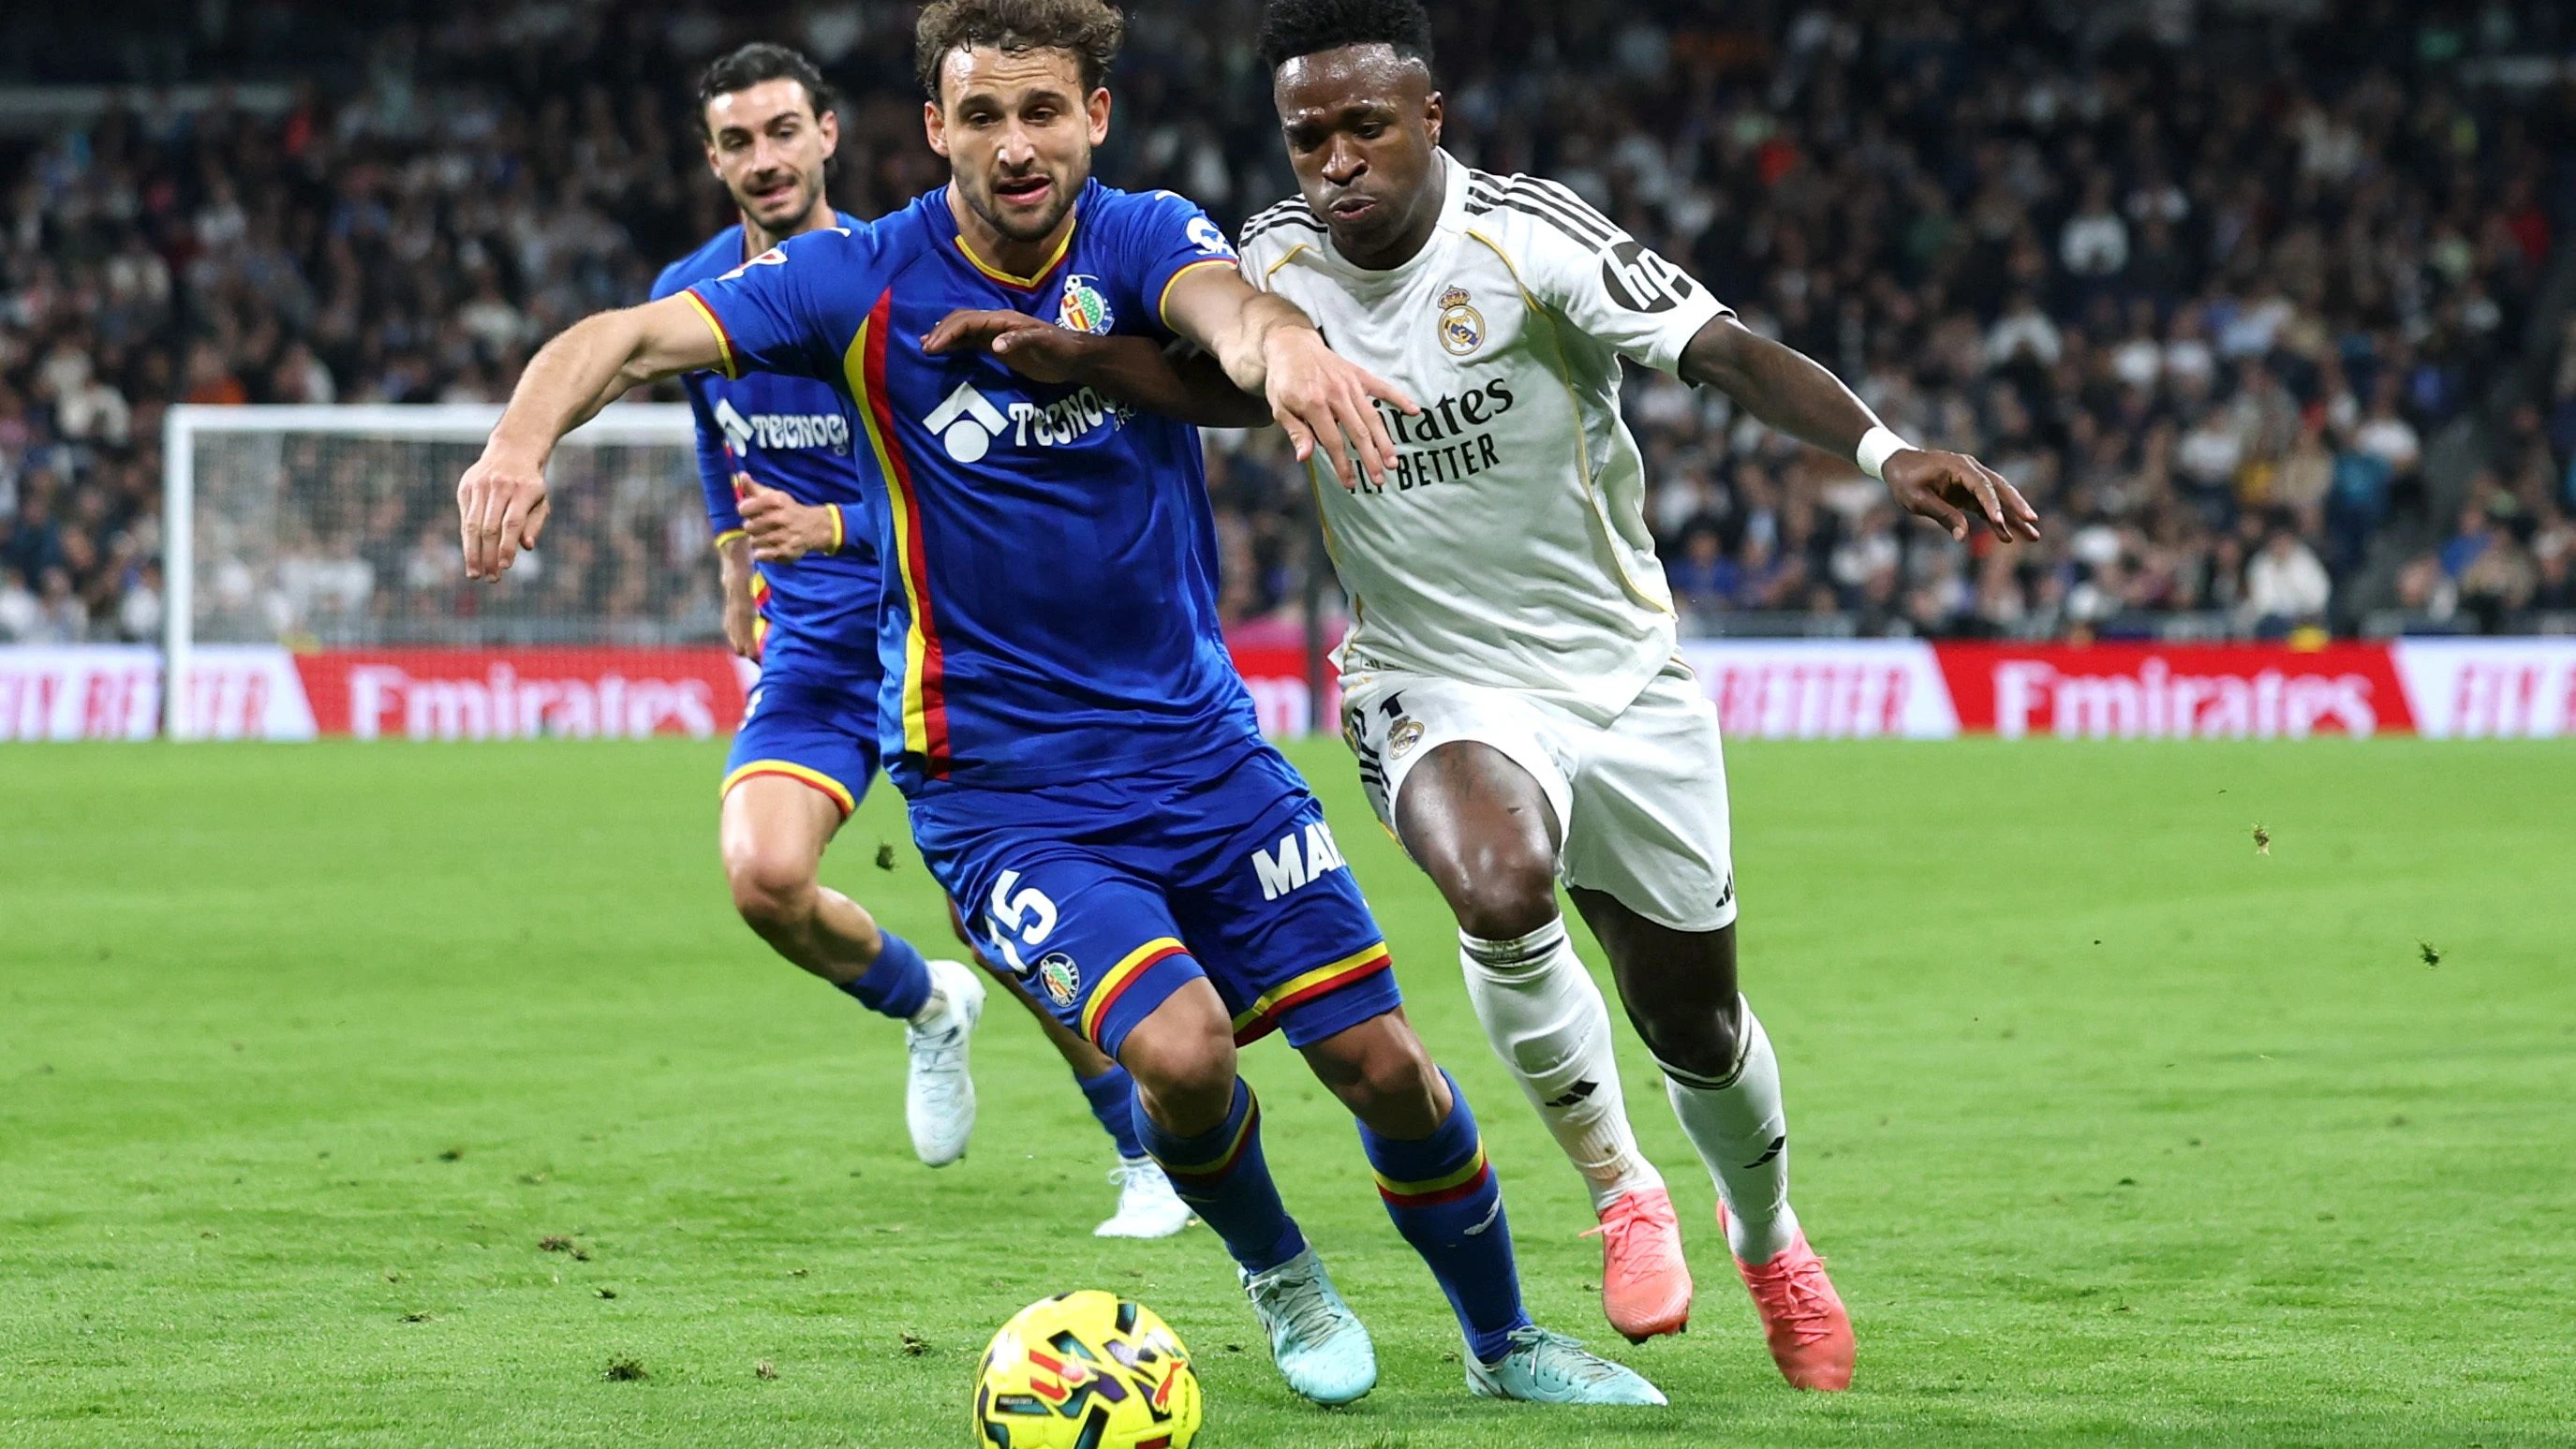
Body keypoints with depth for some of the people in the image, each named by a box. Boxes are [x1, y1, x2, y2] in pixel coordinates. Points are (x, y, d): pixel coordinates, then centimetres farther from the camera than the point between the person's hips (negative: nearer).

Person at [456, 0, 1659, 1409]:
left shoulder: (1140, 239, -6)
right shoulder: (865, 280, -9)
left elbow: (1223, 306, -29)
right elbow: (628, 338, -18)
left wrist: (1283, 345, -55)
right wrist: (521, 440, -40)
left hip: (1197, 740, 3)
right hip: (998, 782, -3)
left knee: (1382, 1063, 2)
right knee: (1181, 1049, -23)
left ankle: (1502, 1341, 28)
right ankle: (1276, 1273, 10)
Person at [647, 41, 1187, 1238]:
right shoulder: (693, 297, 1)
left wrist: (832, 529, -30)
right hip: (810, 648, 4)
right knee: (762, 877, -21)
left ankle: (1147, 1156, 16)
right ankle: (929, 1008, 11)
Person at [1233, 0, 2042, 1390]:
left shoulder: (1526, 235, -18)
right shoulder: (1277, 266, -8)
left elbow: (1726, 351, -27)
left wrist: (1883, 449, -45)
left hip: (1620, 675, 0)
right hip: (1436, 689, 0)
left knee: (1694, 1025, 10)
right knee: (1499, 889, -34)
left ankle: (1766, 1236, 45)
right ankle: (1616, 1190, -8)